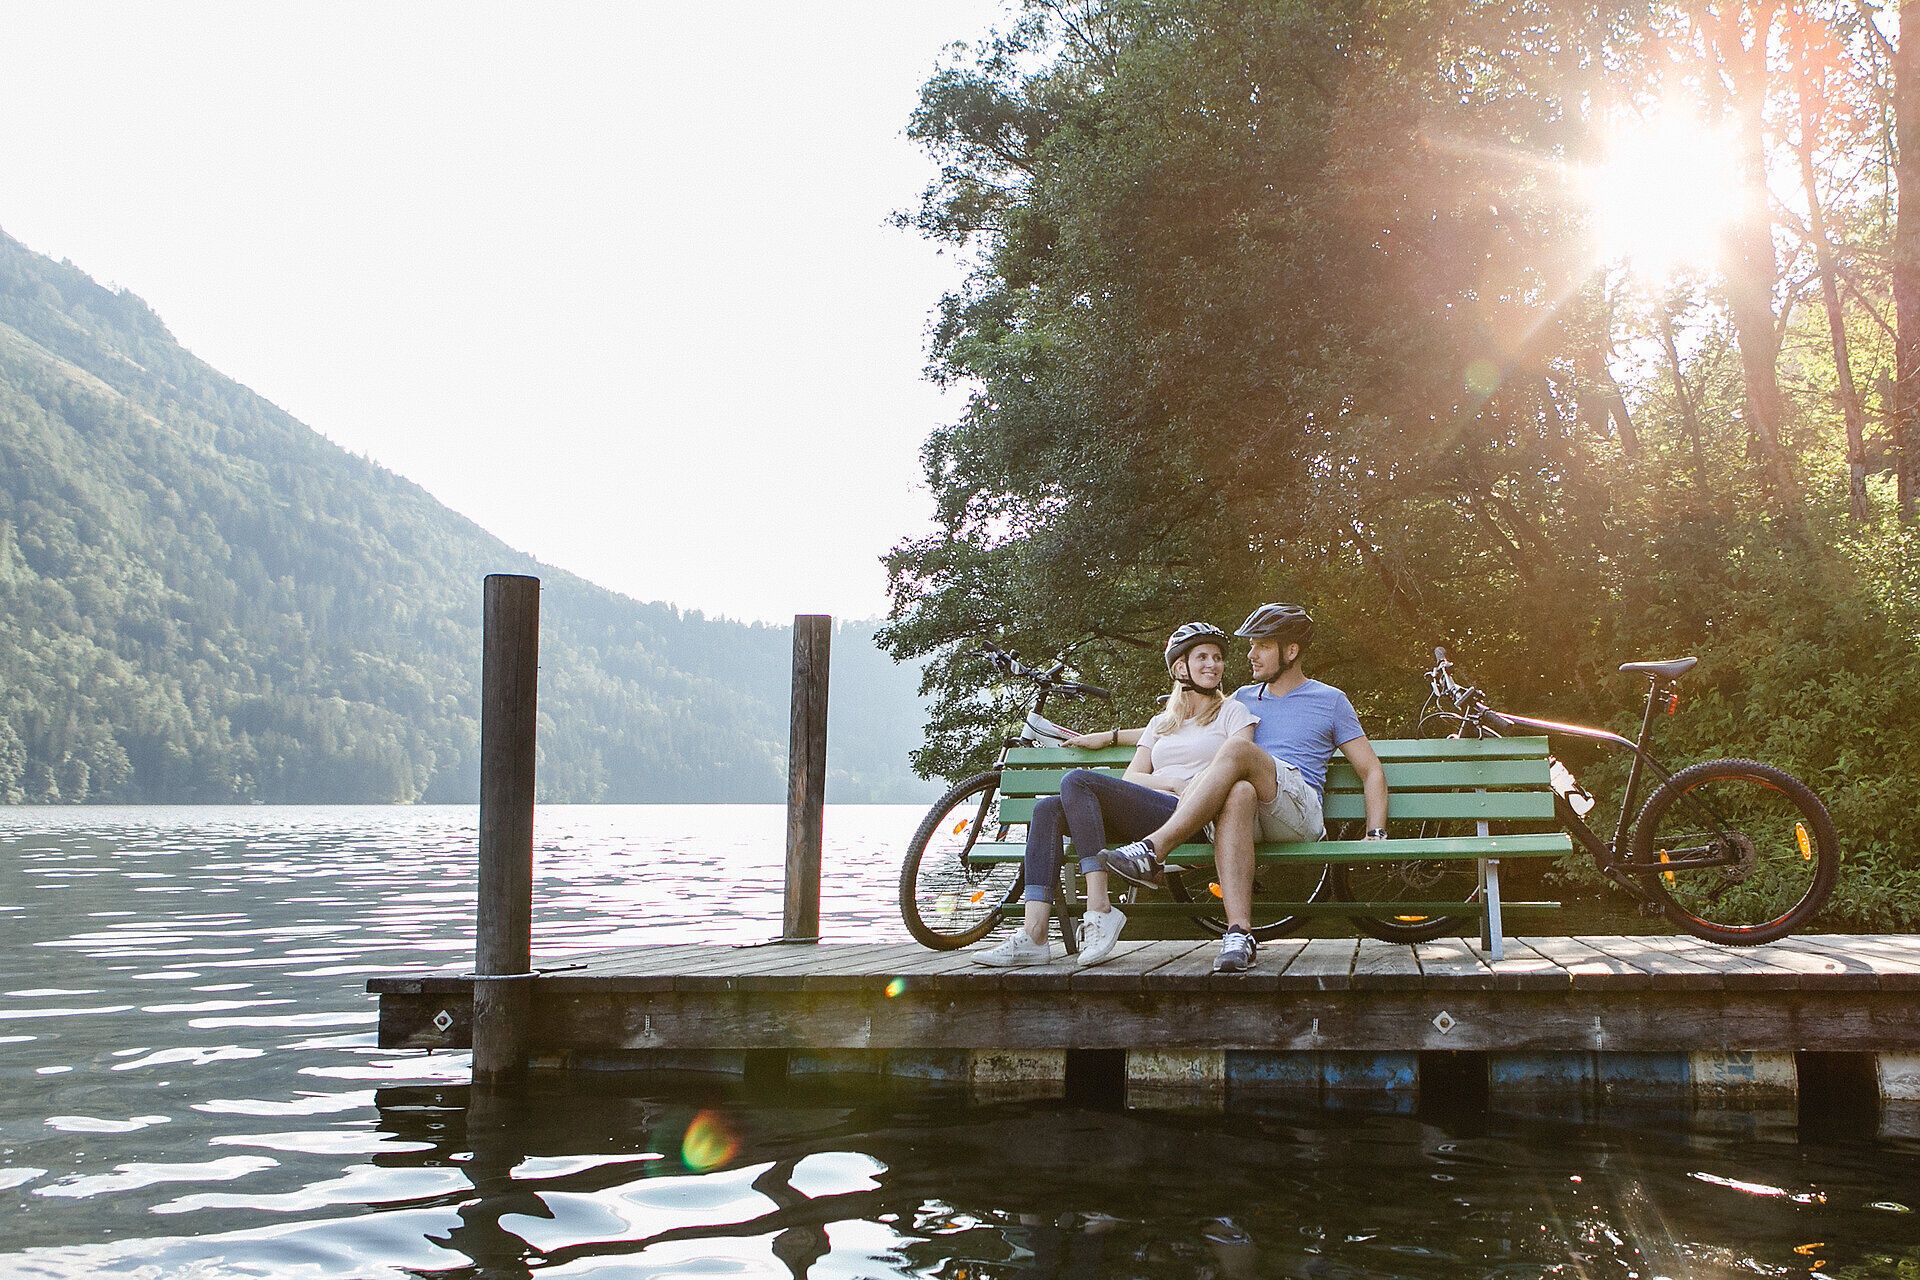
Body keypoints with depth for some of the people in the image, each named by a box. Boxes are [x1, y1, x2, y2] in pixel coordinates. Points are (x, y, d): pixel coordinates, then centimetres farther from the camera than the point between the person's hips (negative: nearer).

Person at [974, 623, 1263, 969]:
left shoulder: (1231, 711, 16)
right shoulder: (1161, 722, 30)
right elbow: (1130, 778, 16)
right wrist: (1171, 783, -2)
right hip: (1145, 818, 6)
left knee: (1077, 780, -25)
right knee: (1048, 809, -17)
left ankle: (1100, 910, -32)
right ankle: (1033, 935, -30)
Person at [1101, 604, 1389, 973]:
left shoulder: (1330, 700, 19)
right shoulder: (1243, 698, 30)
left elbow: (1371, 772, 16)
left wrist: (1375, 836, 2)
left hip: (1299, 812, -3)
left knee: (1237, 750, -33)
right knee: (1237, 794, -40)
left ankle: (1150, 851, -42)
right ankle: (1239, 934, -52)